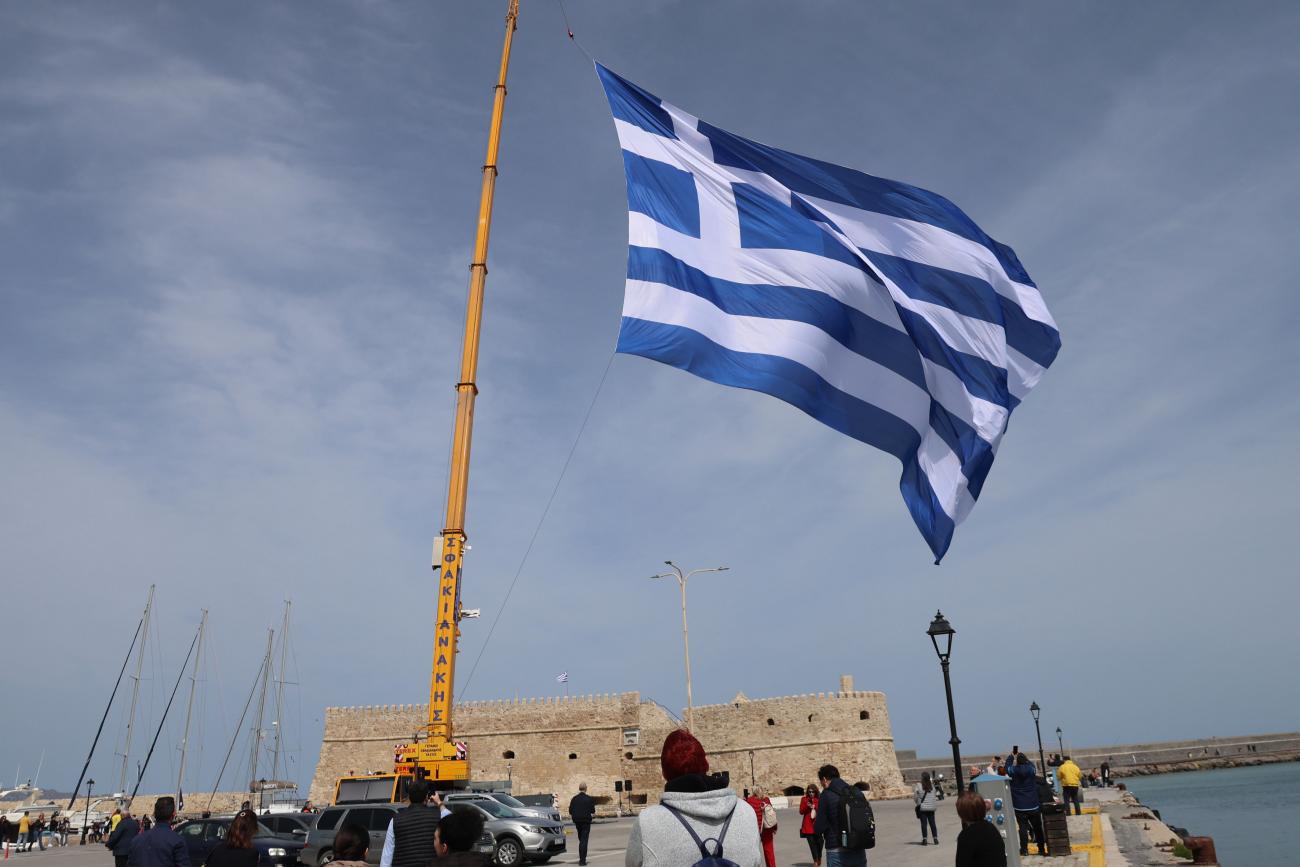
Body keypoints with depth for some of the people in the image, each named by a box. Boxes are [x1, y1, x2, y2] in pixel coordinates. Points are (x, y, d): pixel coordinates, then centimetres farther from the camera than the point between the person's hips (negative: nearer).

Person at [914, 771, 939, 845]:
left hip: (922, 807, -3)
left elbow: (915, 797, -9)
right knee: (932, 823, 11)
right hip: (931, 808, 3)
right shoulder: (932, 786, -3)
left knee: (924, 823, 2)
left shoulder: (919, 786, -12)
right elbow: (934, 796, 5)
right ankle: (935, 839, 13)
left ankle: (924, 840, 1)